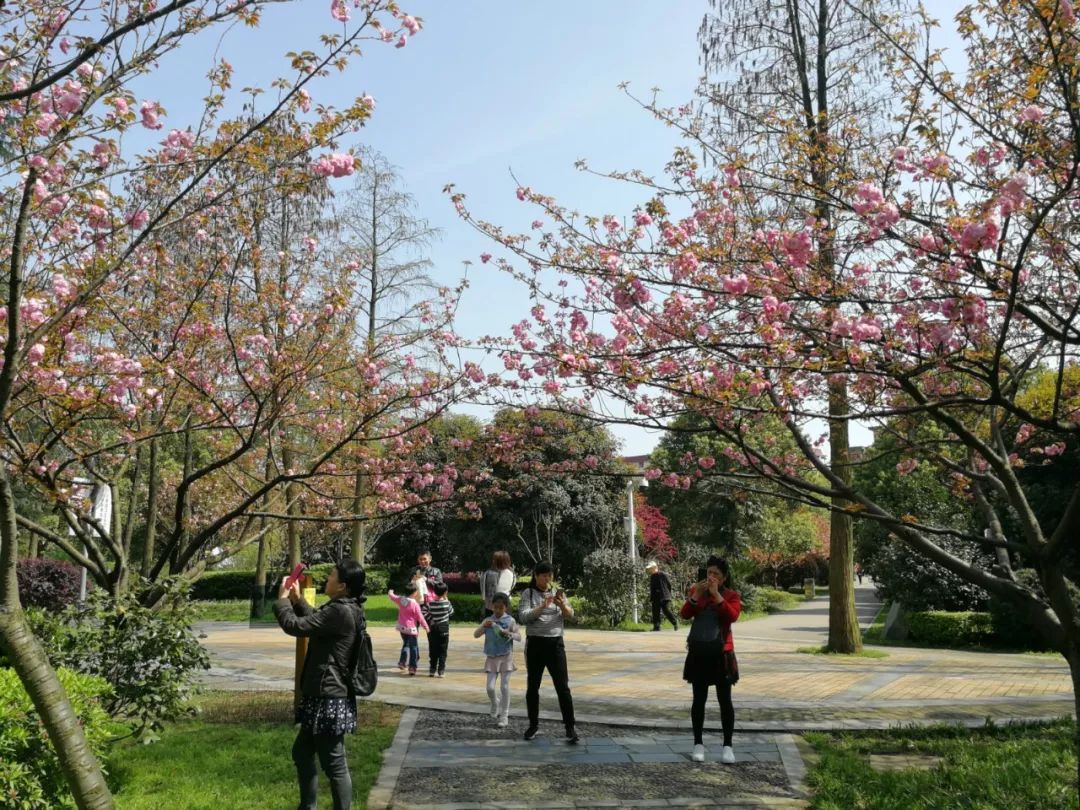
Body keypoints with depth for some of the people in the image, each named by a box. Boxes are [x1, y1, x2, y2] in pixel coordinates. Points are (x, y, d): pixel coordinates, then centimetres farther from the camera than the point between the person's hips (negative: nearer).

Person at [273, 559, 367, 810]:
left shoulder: (339, 611, -22)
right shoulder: (349, 609, 9)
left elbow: (294, 626, -19)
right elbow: (316, 620, 27)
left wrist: (282, 599, -4)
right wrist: (297, 599, 19)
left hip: (329, 699, -11)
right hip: (326, 696, 11)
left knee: (334, 764, -1)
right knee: (302, 752, 24)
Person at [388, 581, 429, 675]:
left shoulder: (400, 599, -3)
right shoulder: (415, 604, -19)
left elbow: (392, 597, 19)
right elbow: (420, 617, -11)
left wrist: (391, 592, 42)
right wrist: (426, 626, 1)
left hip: (402, 627, 6)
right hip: (411, 628, -6)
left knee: (405, 644, 24)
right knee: (413, 647, 3)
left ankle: (402, 662, 17)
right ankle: (412, 667, 1)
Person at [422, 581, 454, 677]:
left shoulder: (430, 602, -8)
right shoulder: (446, 602, -10)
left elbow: (423, 612, -13)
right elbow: (451, 612, 5)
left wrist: (430, 620, -3)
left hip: (433, 629, 2)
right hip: (444, 628, -2)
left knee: (433, 650, 11)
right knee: (442, 650, 5)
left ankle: (432, 670, 13)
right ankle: (441, 671, 4)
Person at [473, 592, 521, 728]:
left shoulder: (510, 620, -5)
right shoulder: (488, 621, 1)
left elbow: (519, 637, -7)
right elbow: (475, 635, -6)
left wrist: (509, 634, -26)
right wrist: (483, 626, -25)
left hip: (506, 657, -2)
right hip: (492, 658, 2)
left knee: (504, 687, -3)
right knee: (490, 687, -1)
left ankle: (504, 715, 9)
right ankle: (495, 704, 30)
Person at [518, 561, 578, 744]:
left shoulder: (557, 593, 8)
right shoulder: (528, 594, 0)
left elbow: (570, 615, -1)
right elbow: (523, 617, -13)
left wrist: (562, 604, -22)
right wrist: (542, 606, -24)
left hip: (556, 643, 1)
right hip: (535, 644, -1)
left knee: (563, 687, -3)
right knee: (532, 686, 8)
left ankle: (570, 727, 1)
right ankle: (534, 725, 23)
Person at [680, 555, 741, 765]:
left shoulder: (731, 595, -2)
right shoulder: (696, 591, 4)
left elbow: (732, 616, -20)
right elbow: (685, 614, -8)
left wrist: (716, 594, -24)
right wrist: (696, 595, -21)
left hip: (721, 653, -2)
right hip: (698, 653, 2)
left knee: (725, 700, 3)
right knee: (699, 699, 7)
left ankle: (727, 746, 11)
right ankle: (698, 744, 16)